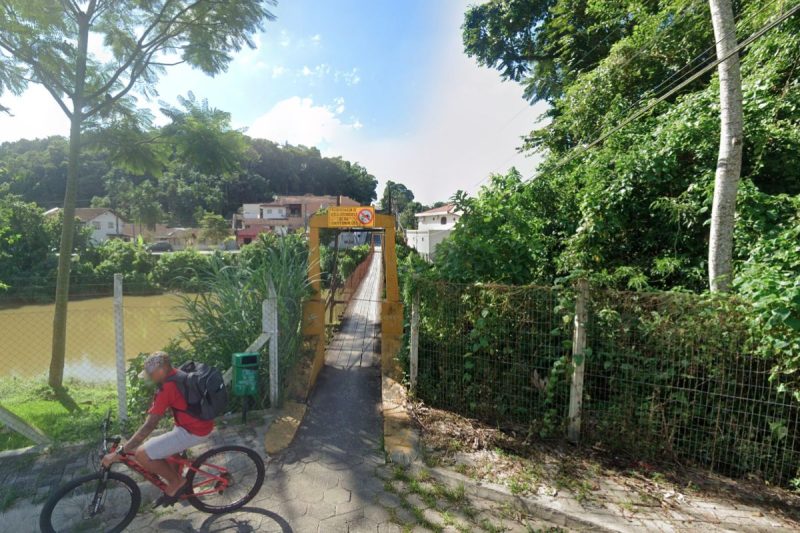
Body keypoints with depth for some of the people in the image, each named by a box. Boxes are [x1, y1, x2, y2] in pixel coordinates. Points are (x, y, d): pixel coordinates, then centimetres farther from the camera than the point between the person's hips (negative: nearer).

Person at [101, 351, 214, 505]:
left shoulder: (166, 388, -21)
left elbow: (149, 426, -20)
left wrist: (119, 453, -14)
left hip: (193, 432, -10)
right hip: (203, 424, 10)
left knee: (141, 454, -7)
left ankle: (177, 482, 9)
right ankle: (179, 484, 34)